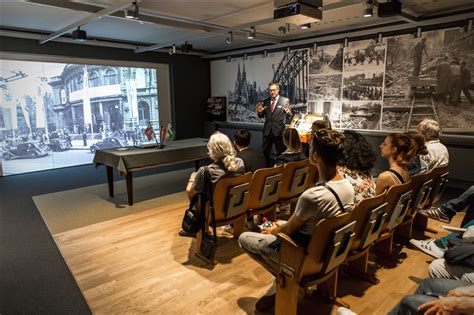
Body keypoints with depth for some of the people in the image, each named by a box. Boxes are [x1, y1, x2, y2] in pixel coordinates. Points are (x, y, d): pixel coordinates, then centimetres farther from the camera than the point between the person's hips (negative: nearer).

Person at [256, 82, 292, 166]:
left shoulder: (285, 100, -3)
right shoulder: (265, 101, 7)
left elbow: (288, 117, -7)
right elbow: (261, 116, 10)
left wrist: (288, 113, -29)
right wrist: (260, 111, -11)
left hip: (279, 131, -3)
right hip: (267, 130, 3)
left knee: (280, 153, 8)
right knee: (264, 152, 11)